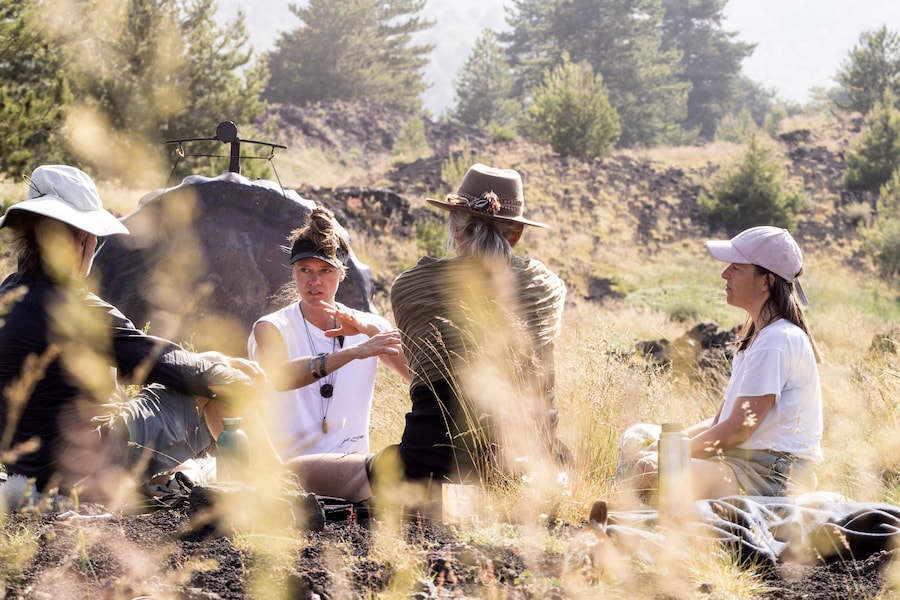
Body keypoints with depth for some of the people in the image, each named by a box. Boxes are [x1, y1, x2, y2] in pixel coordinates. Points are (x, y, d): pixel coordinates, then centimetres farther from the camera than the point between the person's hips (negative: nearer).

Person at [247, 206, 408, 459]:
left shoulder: (371, 327, 8)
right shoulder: (272, 328, 0)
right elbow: (278, 377, -24)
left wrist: (371, 331, -20)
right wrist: (353, 352, -33)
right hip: (286, 466, -3)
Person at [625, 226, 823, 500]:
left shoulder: (777, 341, -15)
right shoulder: (759, 337, 19)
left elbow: (738, 429, -17)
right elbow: (720, 420, 17)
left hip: (772, 475, -11)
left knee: (650, 471, -29)